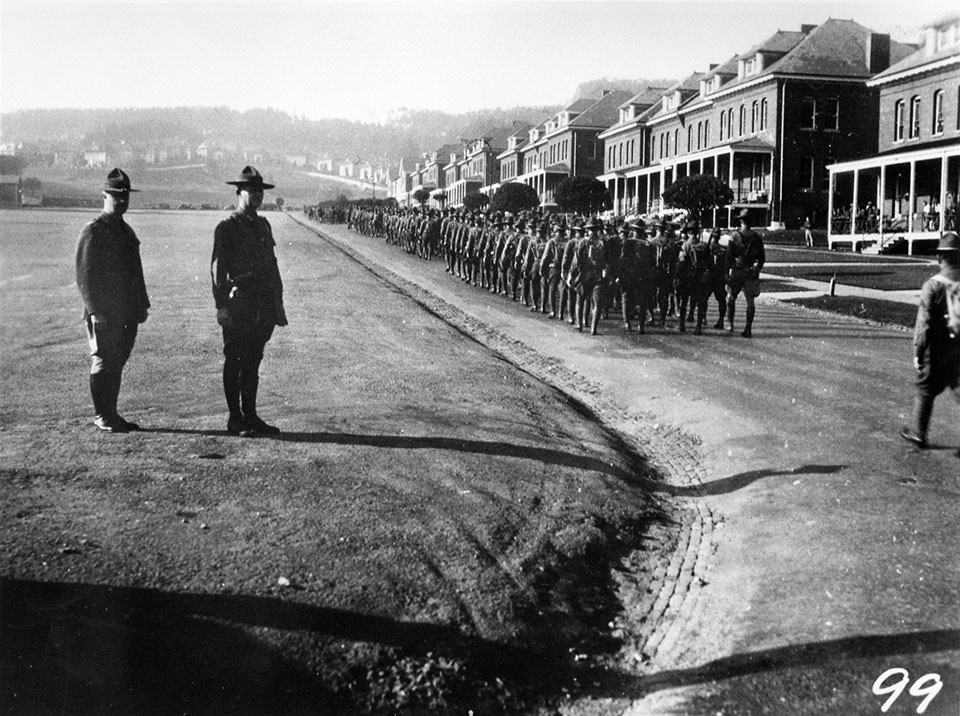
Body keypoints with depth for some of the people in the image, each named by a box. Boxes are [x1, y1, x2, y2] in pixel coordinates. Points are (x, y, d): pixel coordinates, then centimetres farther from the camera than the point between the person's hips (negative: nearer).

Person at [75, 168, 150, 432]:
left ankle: (111, 414, 18)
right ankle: (101, 417, 7)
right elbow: (84, 275, -12)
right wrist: (95, 311, -17)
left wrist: (142, 305, 14)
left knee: (117, 363, 11)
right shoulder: (92, 232, -7)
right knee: (103, 363, -1)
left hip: (128, 312, 7)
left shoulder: (126, 231, 16)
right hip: (104, 313, -7)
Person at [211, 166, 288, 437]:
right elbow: (217, 269, -8)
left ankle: (250, 416, 18)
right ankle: (235, 418, 7)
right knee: (235, 363, 1)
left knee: (253, 363, 11)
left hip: (263, 308, 7)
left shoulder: (263, 225, 17)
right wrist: (221, 305, -15)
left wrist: (277, 301, 14)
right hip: (238, 307, -6)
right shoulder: (227, 228, -4)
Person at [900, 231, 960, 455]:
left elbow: (924, 322, -14)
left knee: (925, 390, 14)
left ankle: (918, 432, 28)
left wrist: (917, 352, -8)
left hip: (938, 350, -3)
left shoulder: (933, 285, -13)